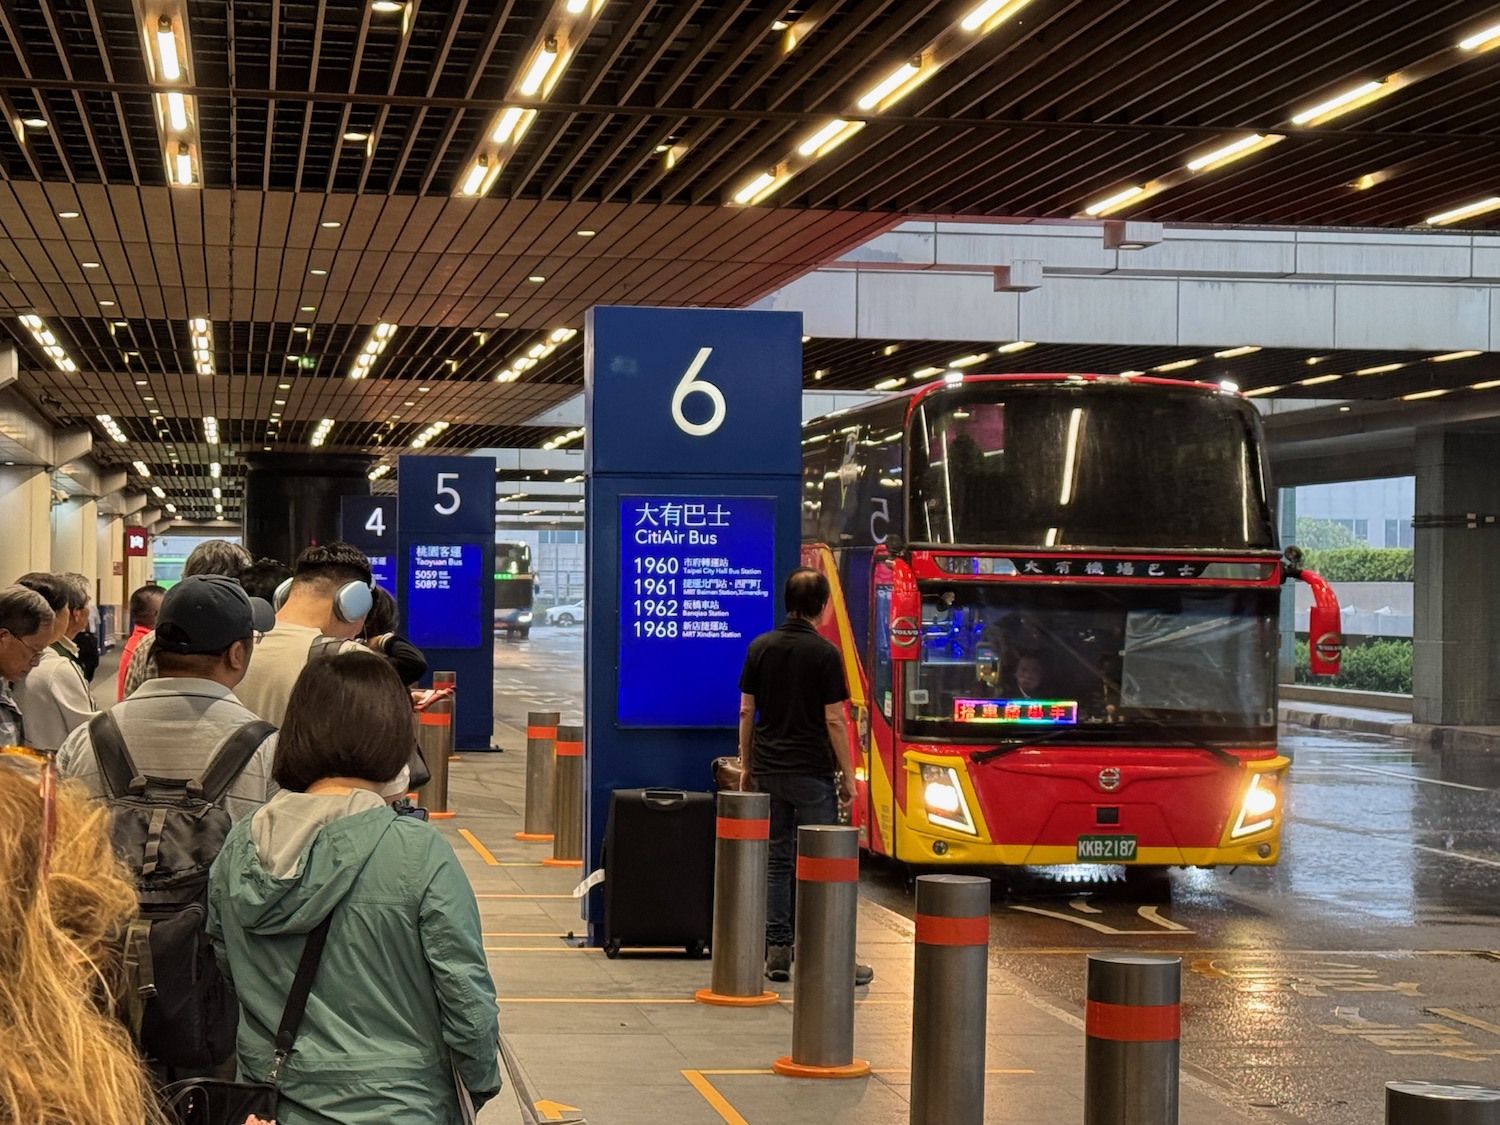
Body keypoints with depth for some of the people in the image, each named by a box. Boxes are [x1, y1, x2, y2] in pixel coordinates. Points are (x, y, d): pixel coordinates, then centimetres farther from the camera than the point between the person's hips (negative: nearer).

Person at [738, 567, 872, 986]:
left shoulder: (760, 647, 5)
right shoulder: (824, 653, -9)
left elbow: (747, 711, 7)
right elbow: (834, 721, -10)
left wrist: (747, 766, 16)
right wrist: (847, 775, -3)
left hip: (768, 771, 5)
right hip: (812, 773, -5)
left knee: (776, 859, 9)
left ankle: (777, 952, 8)